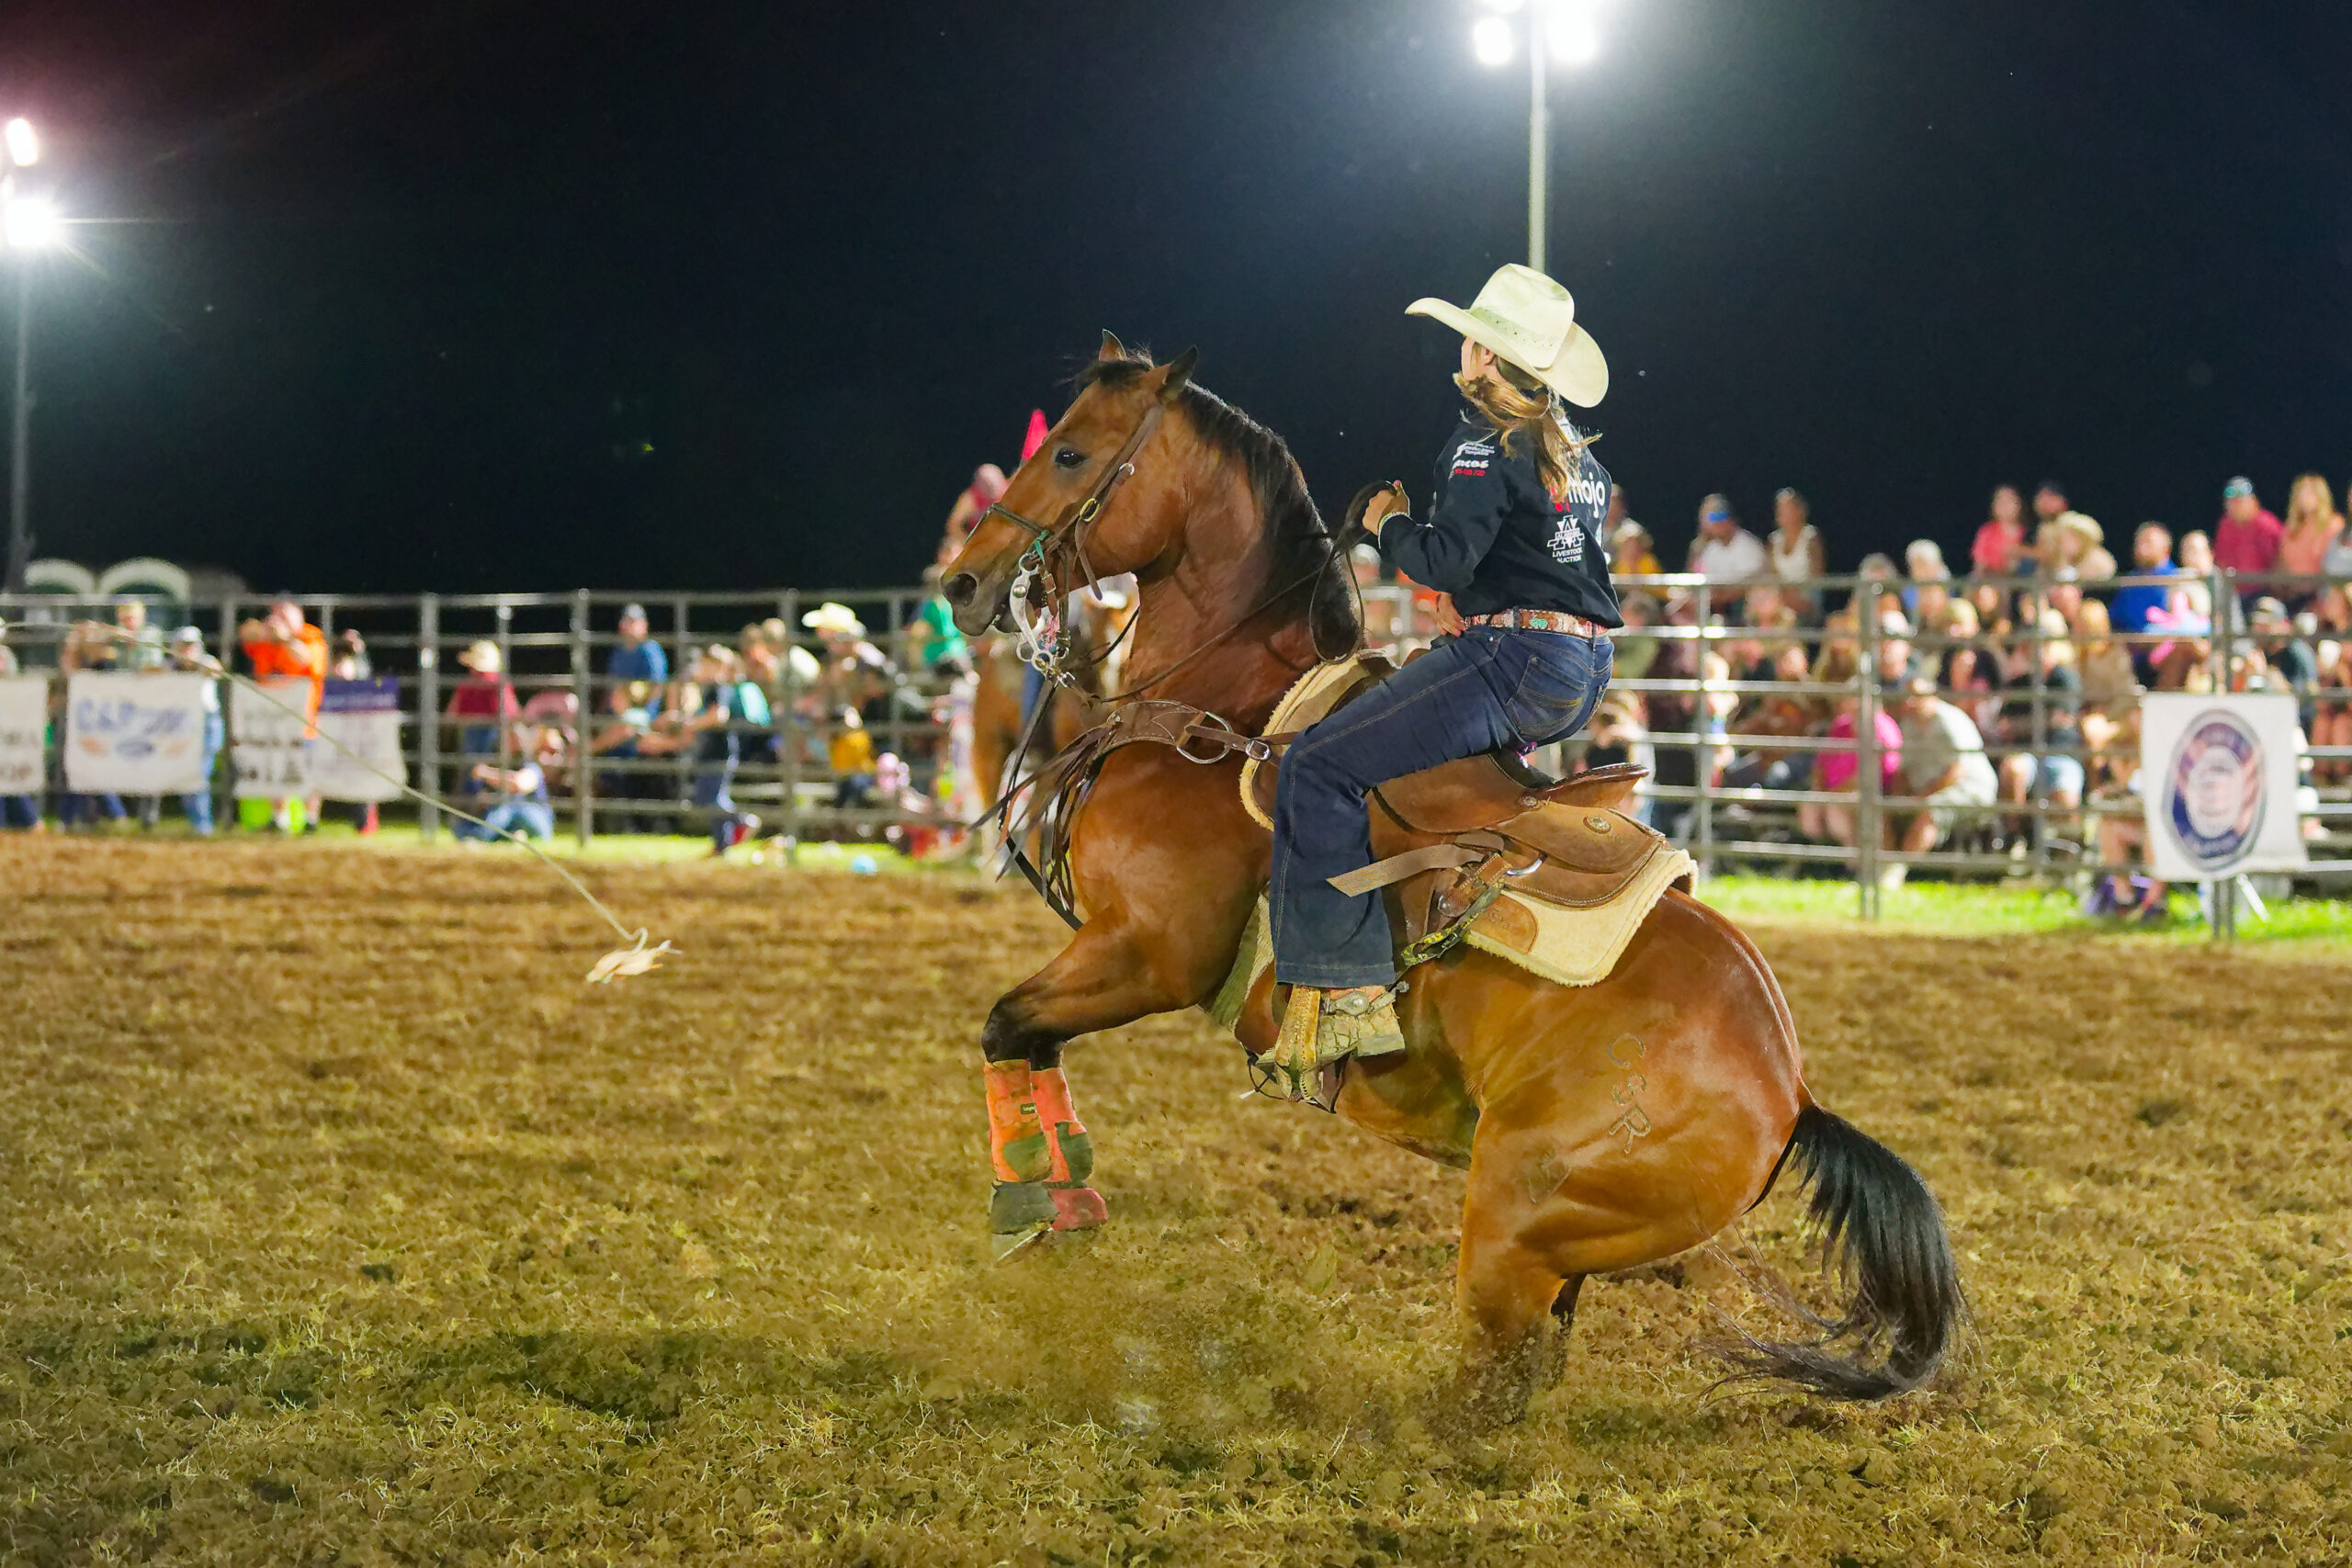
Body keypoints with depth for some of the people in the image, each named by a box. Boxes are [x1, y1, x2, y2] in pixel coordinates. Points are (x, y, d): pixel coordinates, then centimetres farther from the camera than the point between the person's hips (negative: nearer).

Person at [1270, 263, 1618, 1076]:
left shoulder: (1485, 444, -10)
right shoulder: (1576, 451, 17)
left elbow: (1446, 558, -21)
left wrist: (1389, 526, -1)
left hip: (1514, 664, -10)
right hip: (1585, 671, 10)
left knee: (1317, 766, -12)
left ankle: (1350, 990, -22)